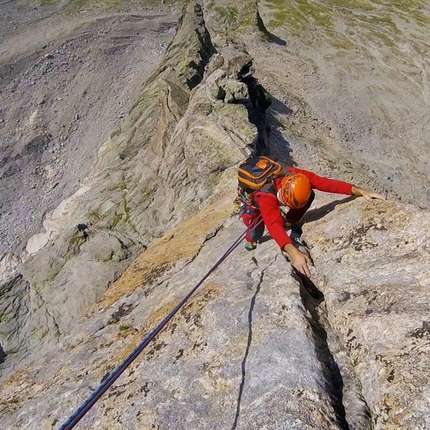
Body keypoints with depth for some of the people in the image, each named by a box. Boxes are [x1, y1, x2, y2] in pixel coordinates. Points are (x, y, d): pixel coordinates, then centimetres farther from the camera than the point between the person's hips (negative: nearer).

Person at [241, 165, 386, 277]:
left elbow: (327, 183, -42)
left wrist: (361, 191, -52)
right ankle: (250, 239, 8)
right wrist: (292, 251, -81)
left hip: (276, 195, 4)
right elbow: (274, 224, -66)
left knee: (310, 195, -18)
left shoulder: (298, 176, -38)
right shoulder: (265, 197, -52)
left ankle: (288, 223, 6)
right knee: (257, 230, -30)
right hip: (253, 199, -4)